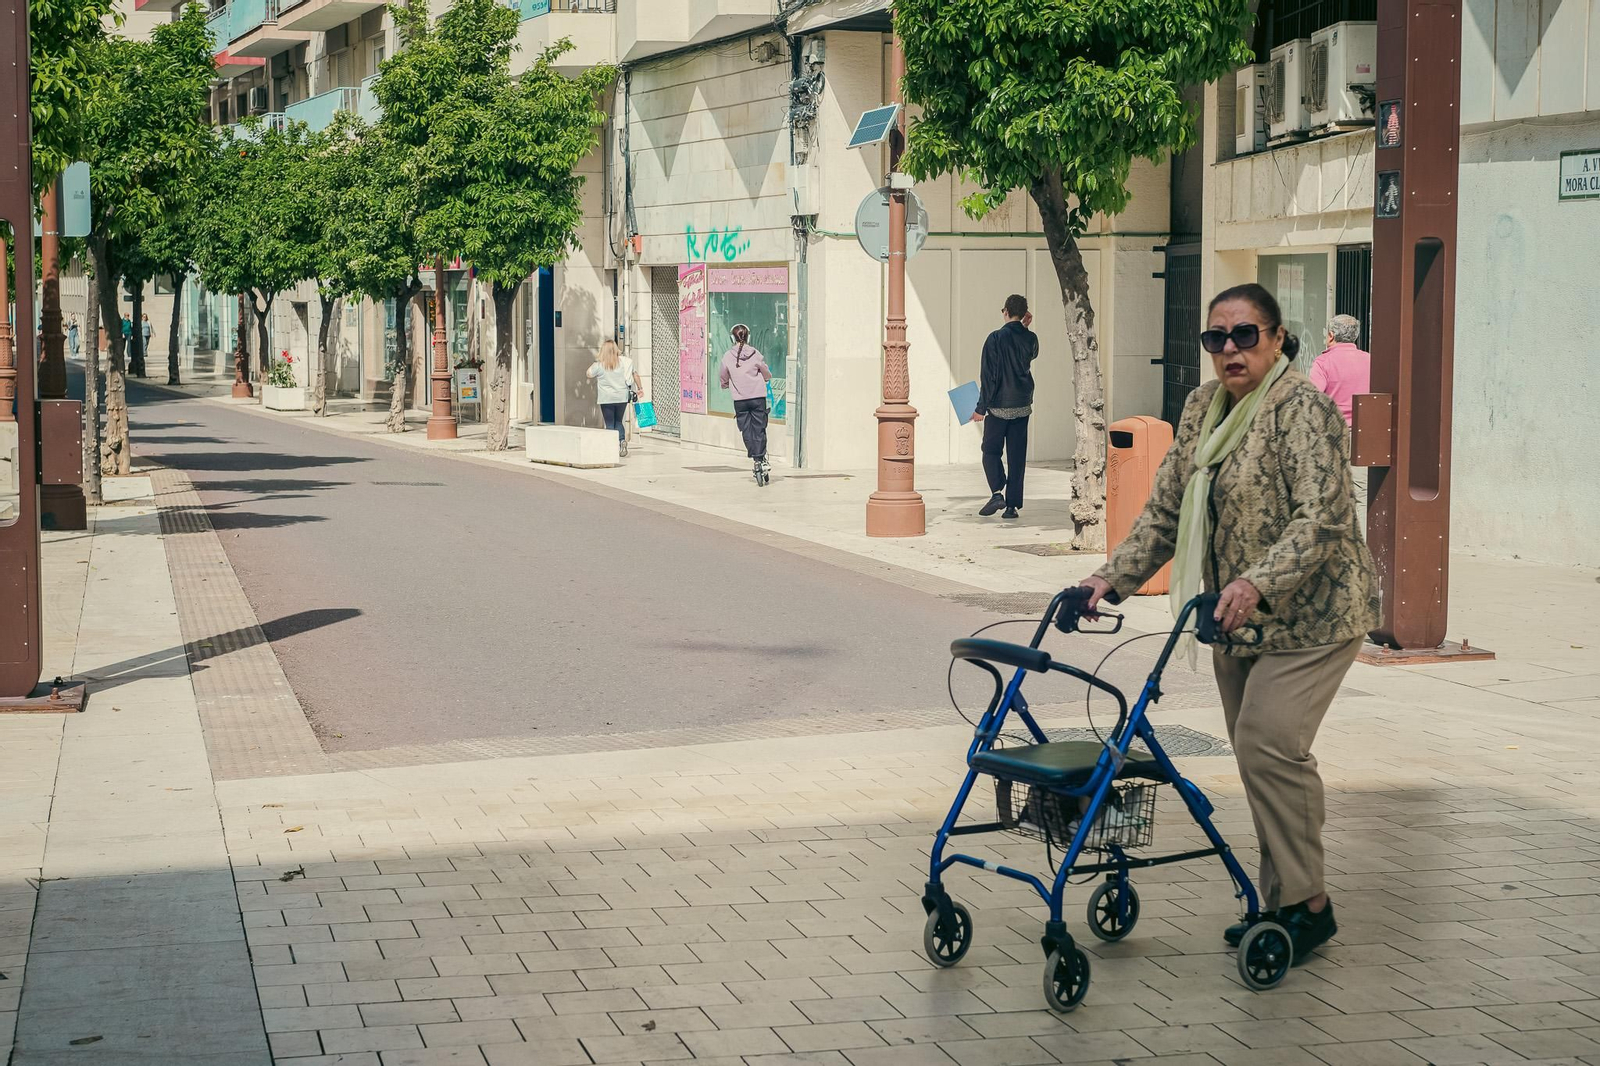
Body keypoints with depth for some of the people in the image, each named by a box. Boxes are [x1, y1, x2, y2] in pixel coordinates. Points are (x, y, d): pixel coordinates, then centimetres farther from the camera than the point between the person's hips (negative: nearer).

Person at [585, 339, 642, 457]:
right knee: (619, 421, 17)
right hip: (622, 398, 3)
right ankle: (622, 440, -7)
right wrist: (640, 388, 10)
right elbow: (635, 374, 3)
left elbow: (589, 374, 5)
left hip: (606, 399, -3)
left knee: (610, 424, 5)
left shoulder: (599, 365, -9)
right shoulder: (624, 361, -1)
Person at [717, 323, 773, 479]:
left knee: (746, 429, 5)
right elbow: (767, 376, 6)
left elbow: (723, 378, 10)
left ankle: (755, 458, -4)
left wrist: (724, 384, 33)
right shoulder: (755, 355, -5)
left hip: (739, 400, 0)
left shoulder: (727, 356, -4)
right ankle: (761, 459, -1)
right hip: (758, 397, 0)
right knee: (759, 428, 5)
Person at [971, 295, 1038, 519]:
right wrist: (1025, 328, 16)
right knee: (1017, 456, 8)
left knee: (991, 451, 9)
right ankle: (1012, 504, 7)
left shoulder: (996, 338, -12)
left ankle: (997, 492, -11)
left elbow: (988, 376, -12)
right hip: (1022, 406, 4)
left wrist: (981, 407, -7)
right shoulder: (1030, 339, 1)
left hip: (999, 406, -4)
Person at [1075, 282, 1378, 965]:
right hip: (1238, 618, 8)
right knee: (1253, 750, 9)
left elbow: (1319, 518, -25)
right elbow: (1166, 509, 13)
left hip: (1309, 612, -8)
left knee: (1270, 743, -17)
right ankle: (1279, 903, 18)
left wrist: (1257, 582, -39)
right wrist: (1115, 576, 2)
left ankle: (1307, 903, -7)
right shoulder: (1202, 408, 8)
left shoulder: (1304, 410, -16)